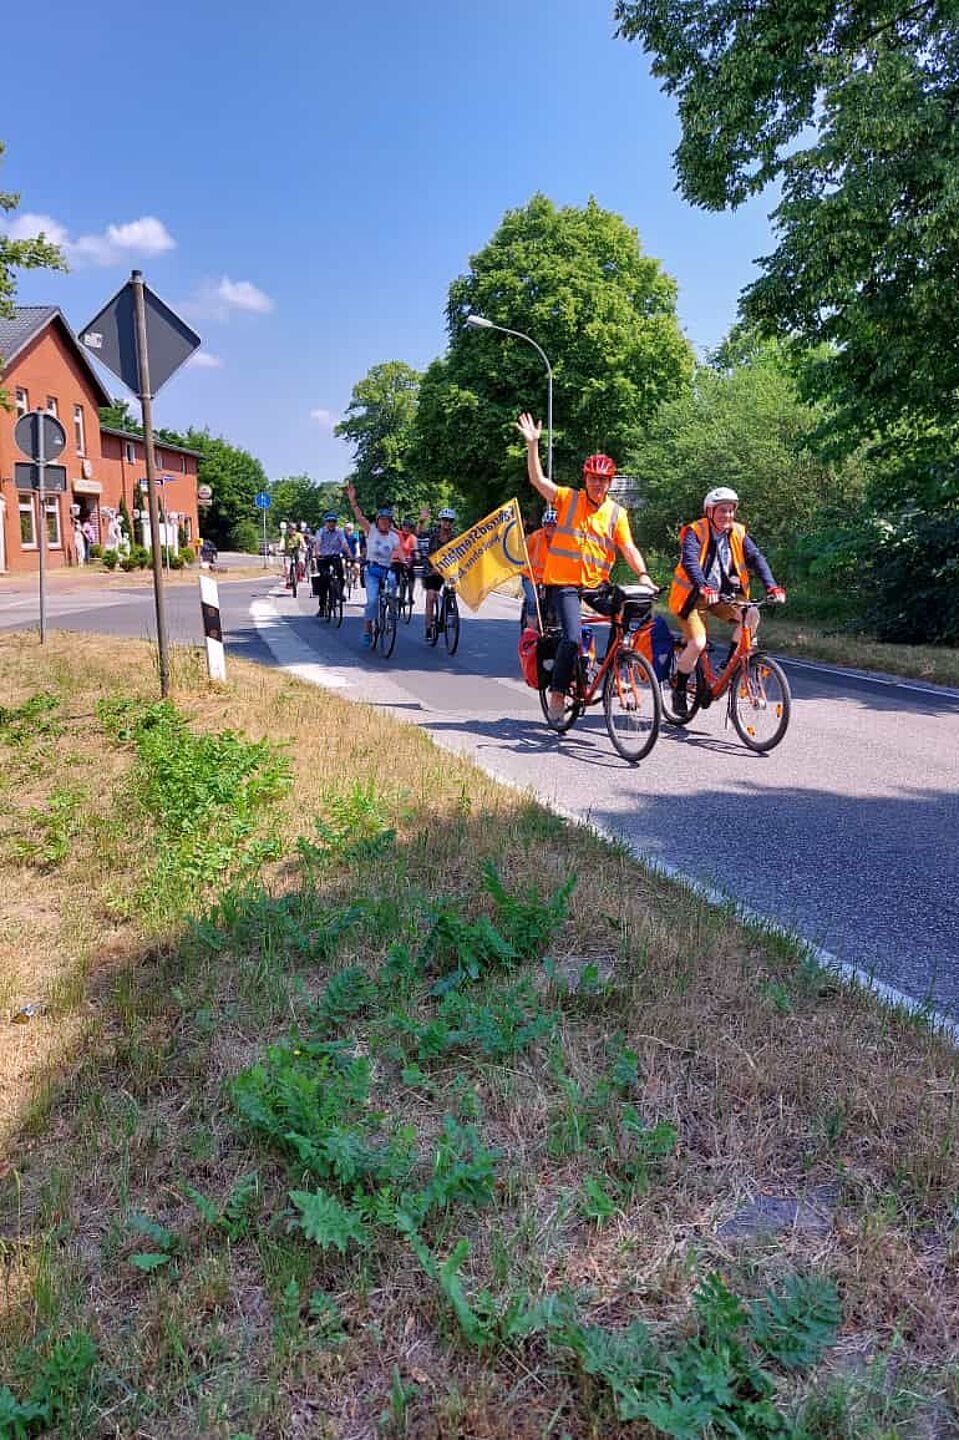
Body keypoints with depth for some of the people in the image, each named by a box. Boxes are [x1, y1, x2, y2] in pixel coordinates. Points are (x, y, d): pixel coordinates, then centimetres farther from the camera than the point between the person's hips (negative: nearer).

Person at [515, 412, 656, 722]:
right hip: (563, 582, -3)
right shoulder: (567, 499, 1)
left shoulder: (616, 513, 5)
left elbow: (628, 548, -2)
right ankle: (557, 693, -2)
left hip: (597, 584, 3)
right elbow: (537, 479, -8)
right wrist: (533, 443, -17)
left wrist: (643, 574, -19)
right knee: (572, 637, -19)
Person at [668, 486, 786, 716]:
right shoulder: (694, 532, -13)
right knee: (698, 643, -21)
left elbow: (756, 559, -8)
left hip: (723, 595, 5)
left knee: (751, 615, -22)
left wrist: (772, 587, -24)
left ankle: (730, 664, -3)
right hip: (694, 597, -4)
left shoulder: (738, 533, 1)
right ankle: (678, 688, 3)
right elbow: (689, 561, -29)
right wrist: (704, 588, -46)